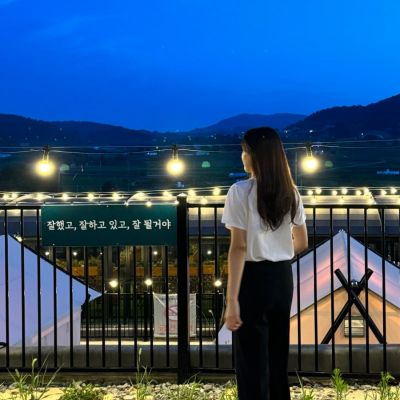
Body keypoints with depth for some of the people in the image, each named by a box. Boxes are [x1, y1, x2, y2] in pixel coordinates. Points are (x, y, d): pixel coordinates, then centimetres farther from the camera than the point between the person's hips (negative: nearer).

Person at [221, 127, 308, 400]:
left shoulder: (241, 192, -13)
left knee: (252, 361, 3)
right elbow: (302, 243, 12)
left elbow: (239, 248, -17)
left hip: (254, 279, -6)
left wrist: (232, 300, -17)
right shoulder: (291, 193, 5)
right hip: (283, 278, 6)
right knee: (278, 356, 17)